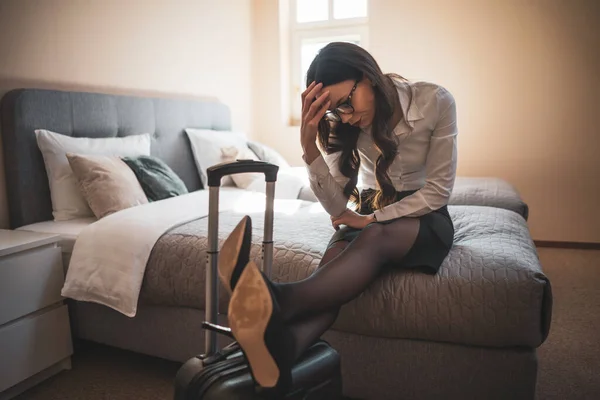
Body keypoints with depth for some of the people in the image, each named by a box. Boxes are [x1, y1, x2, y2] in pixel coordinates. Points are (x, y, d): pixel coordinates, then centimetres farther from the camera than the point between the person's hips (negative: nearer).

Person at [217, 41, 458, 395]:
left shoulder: (435, 101, -17)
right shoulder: (343, 122, -7)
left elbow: (438, 191, -13)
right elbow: (337, 206, -14)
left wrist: (373, 219, -16)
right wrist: (309, 141, -27)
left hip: (423, 217, -2)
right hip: (369, 213, 3)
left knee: (375, 238, -38)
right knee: (336, 266, -33)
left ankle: (280, 302, -62)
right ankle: (279, 353, -59)